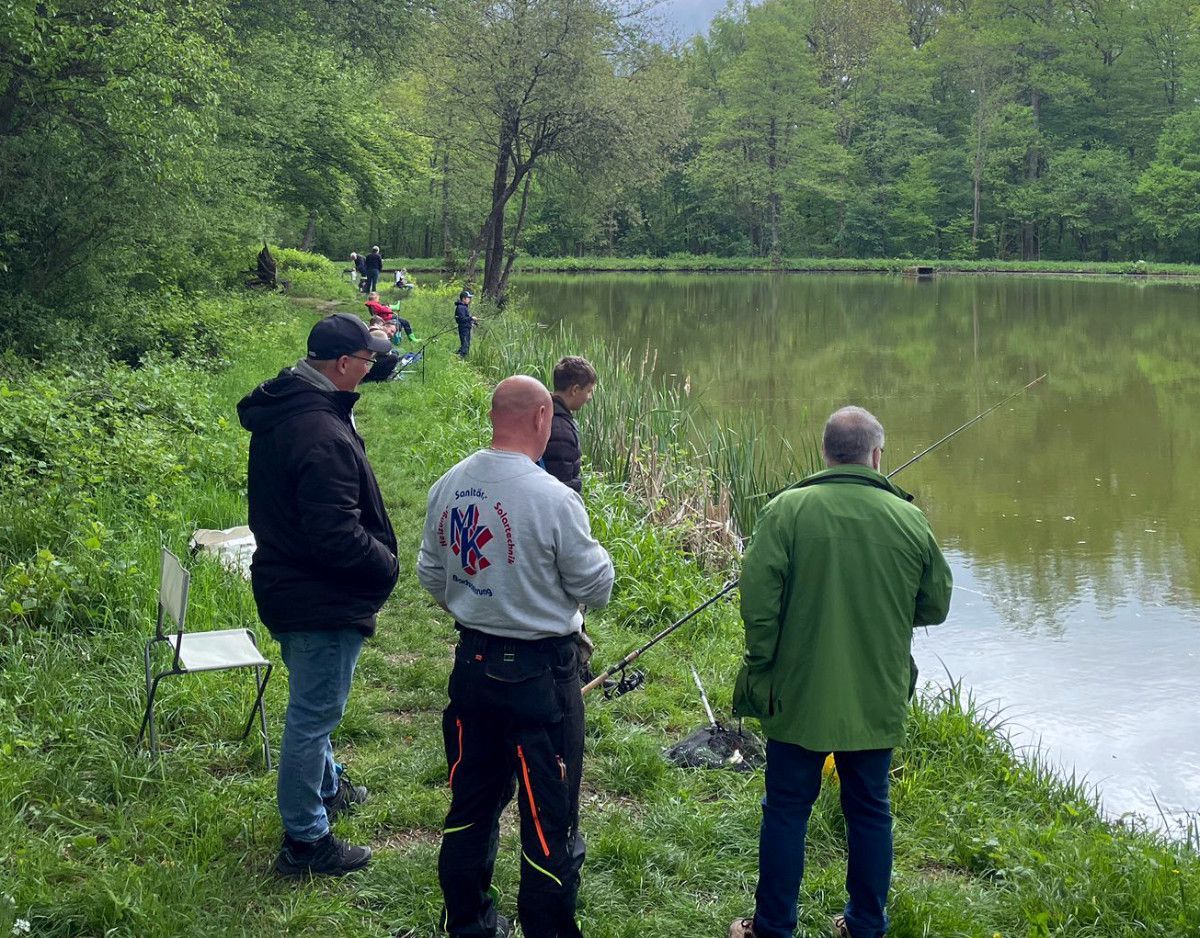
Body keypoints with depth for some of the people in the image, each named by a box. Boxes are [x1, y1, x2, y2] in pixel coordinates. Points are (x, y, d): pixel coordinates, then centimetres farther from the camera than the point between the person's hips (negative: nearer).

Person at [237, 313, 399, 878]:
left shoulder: (279, 412, 3)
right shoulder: (324, 438, -30)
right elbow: (336, 535, -30)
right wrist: (386, 563, -14)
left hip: (285, 585, 10)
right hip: (323, 600, -10)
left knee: (313, 705, 28)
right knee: (314, 714, 2)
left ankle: (326, 787, 49)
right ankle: (305, 841, 15)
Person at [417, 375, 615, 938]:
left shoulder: (447, 487, -1)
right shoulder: (554, 500, -22)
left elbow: (430, 576, 11)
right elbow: (595, 587, -12)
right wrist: (593, 551, 9)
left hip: (472, 661, 7)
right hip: (540, 673, -7)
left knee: (471, 801, 19)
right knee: (549, 816, 6)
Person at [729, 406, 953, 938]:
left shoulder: (787, 511, -11)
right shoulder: (909, 520, -4)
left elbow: (757, 598, -13)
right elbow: (935, 606, 6)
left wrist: (761, 667, -1)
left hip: (798, 695, -1)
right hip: (878, 700, 2)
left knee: (787, 810, 11)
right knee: (869, 811, 16)